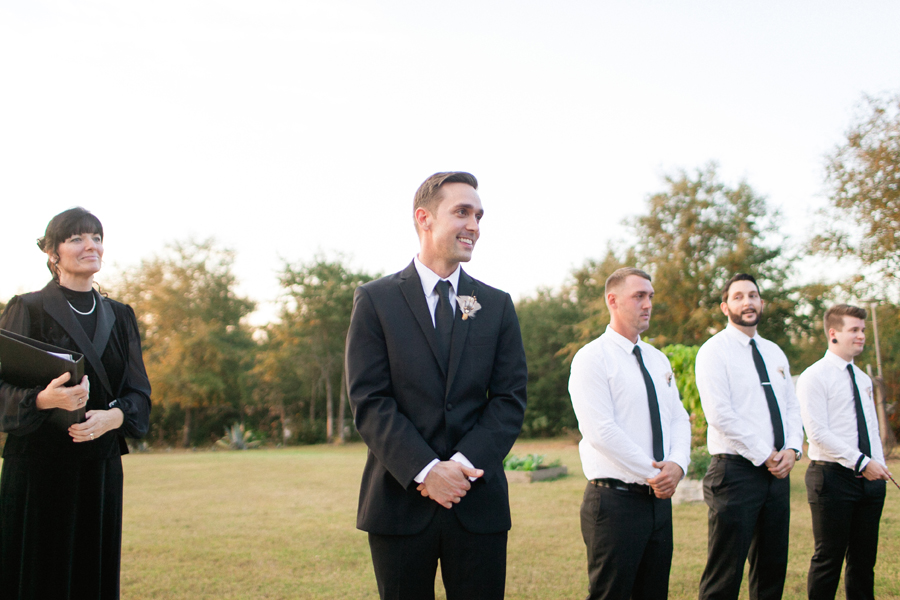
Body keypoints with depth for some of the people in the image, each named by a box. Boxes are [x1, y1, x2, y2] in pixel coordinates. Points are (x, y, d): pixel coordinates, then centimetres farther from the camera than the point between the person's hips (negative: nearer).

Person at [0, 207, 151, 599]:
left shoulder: (120, 317, 11)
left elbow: (139, 392, 7)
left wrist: (113, 416, -14)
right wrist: (44, 399, -28)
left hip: (101, 467, 4)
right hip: (38, 467, -4)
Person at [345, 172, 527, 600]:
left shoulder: (497, 306, 10)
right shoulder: (375, 300, 1)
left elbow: (510, 398, 3)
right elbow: (369, 400, -6)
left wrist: (463, 463, -12)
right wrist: (426, 469, -16)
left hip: (479, 504, 2)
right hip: (401, 501, -2)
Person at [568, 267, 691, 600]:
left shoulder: (658, 360, 16)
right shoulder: (592, 358, -8)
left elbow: (679, 419, 12)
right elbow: (601, 431, -17)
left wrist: (676, 465, -9)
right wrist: (653, 473, -16)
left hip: (659, 497, 7)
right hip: (615, 499, -7)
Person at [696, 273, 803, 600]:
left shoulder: (774, 352, 17)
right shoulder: (714, 351, -5)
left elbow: (792, 407, 16)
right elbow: (720, 414, -14)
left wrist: (792, 449, -2)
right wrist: (765, 456, -13)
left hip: (778, 471, 7)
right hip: (737, 471, -7)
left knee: (773, 568, 12)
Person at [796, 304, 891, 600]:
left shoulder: (863, 379, 16)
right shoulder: (814, 377, -7)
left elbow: (872, 429, 19)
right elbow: (818, 434, -15)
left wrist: (879, 465, 3)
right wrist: (862, 463, -18)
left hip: (869, 479, 7)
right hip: (833, 477, -7)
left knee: (864, 559, 11)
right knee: (829, 559, -1)